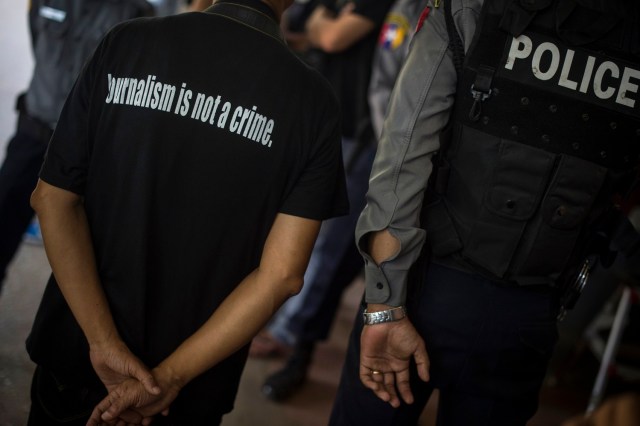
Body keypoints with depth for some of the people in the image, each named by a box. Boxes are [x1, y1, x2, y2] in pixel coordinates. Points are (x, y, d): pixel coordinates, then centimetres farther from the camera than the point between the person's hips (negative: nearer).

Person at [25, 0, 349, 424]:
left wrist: (104, 342, -13)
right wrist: (170, 378, -14)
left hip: (74, 354, 1)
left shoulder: (126, 43, -12)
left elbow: (54, 197, -12)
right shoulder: (313, 101, -14)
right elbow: (282, 274, -18)